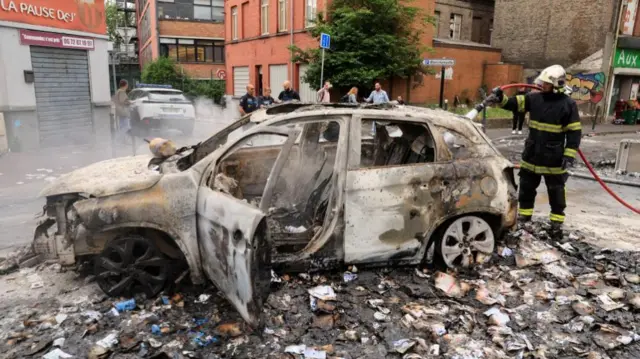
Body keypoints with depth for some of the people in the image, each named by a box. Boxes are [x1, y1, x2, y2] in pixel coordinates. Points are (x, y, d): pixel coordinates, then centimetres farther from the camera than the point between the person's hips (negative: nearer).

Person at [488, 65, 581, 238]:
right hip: (531, 156, 4)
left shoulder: (568, 104, -10)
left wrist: (569, 155, -15)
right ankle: (524, 217, 30)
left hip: (554, 159, -4)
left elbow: (574, 131, -9)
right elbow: (514, 103, -2)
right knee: (526, 188, 15)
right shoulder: (534, 98, 1)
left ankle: (556, 223, 22)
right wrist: (500, 98, -23)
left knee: (556, 192, 9)